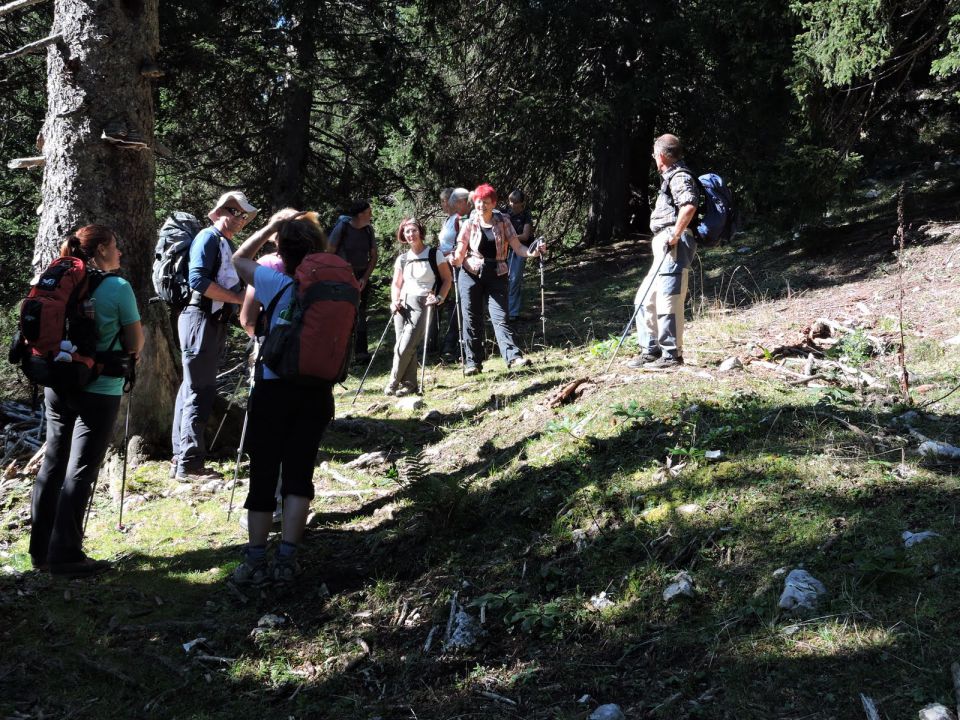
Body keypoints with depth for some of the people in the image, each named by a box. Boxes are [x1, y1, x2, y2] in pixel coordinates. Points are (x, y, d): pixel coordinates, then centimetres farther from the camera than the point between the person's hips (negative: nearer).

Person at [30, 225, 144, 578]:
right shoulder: (118, 288, -11)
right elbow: (134, 345, -7)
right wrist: (131, 349, 13)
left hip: (57, 386, 6)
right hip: (98, 391, -6)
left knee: (53, 463, 13)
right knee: (81, 470, -1)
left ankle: (41, 549, 21)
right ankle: (66, 555, 2)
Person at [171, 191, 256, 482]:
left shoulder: (228, 245, 21)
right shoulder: (208, 237, -9)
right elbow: (198, 280, -20)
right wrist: (238, 298, -18)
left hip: (215, 322, 10)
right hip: (200, 318, -10)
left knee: (192, 388, 14)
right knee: (200, 391, -9)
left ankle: (181, 458, 21)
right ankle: (189, 464, -7)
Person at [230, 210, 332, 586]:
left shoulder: (277, 285, -9)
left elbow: (239, 259, 7)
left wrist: (272, 226, 9)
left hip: (273, 389, -2)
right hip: (316, 392, 2)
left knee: (263, 475, 6)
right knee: (299, 474, 8)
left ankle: (256, 561, 9)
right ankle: (286, 558, 5)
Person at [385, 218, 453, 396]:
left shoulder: (434, 254, 1)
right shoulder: (402, 258, 14)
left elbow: (447, 279, 4)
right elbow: (396, 284, 19)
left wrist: (439, 298, -10)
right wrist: (394, 301, 1)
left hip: (422, 304, -5)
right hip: (403, 305, 5)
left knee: (405, 347, -14)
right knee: (405, 347, -2)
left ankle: (393, 383, -2)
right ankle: (409, 383, 7)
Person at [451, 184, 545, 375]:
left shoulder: (503, 222, 2)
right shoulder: (469, 224, 1)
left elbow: (517, 247, -2)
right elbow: (460, 254, 0)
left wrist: (533, 252, -20)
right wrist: (456, 260, -22)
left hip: (496, 275, -1)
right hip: (471, 274, 1)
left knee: (499, 316, -11)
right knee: (471, 319, 2)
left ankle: (513, 356, -18)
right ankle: (473, 362, 9)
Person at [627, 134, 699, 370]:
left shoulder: (679, 176, -9)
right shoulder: (672, 177, 23)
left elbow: (689, 205, -27)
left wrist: (675, 235, -22)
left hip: (675, 246, -11)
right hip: (664, 248, 11)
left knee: (667, 302, -9)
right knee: (645, 299, 13)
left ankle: (672, 355, -4)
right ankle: (650, 351, 19)